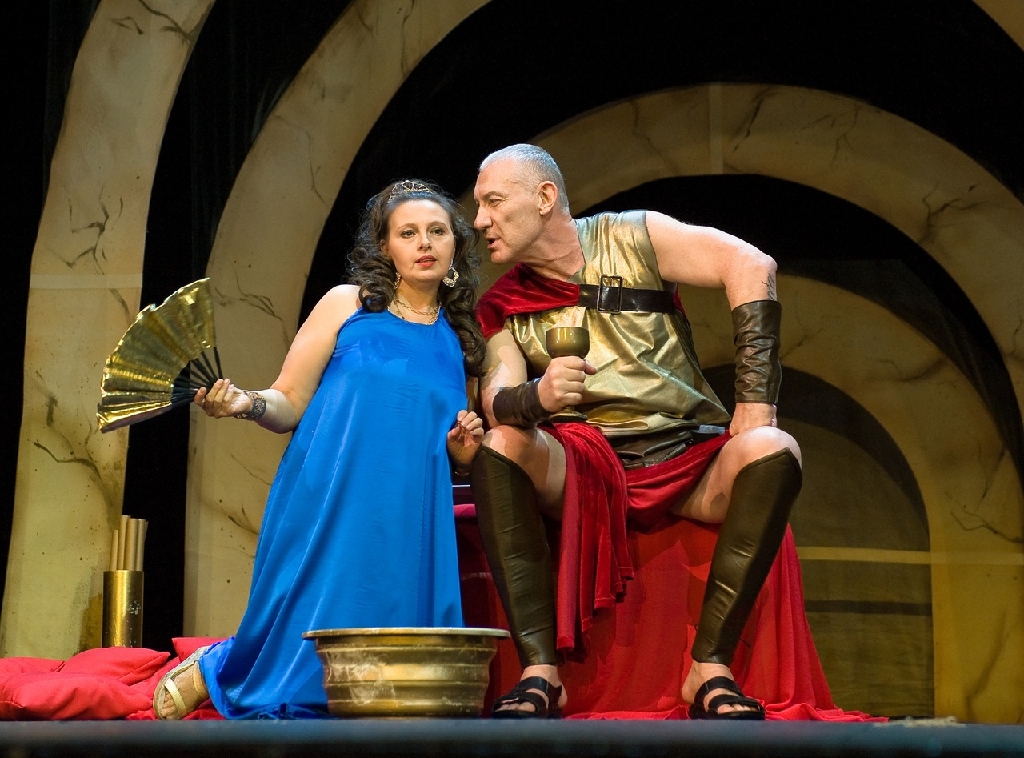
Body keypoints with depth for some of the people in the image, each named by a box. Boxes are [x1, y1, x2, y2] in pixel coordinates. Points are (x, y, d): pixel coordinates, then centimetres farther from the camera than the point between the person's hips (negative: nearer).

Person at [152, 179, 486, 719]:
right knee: (308, 650, -12)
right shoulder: (348, 305, 6)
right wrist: (246, 404, -18)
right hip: (327, 512, -3)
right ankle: (212, 672, 22)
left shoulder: (460, 339, 15)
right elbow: (290, 403, 2)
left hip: (408, 528, 4)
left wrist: (463, 447, 2)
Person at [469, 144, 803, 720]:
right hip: (585, 467, 1)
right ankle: (540, 673, -33)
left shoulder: (630, 237, 2)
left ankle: (711, 669, -32)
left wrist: (756, 402, -17)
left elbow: (751, 267, -9)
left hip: (689, 459, -1)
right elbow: (498, 401, -6)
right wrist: (537, 397, -32)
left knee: (772, 451, -30)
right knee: (501, 445, -28)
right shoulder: (504, 309, 9)